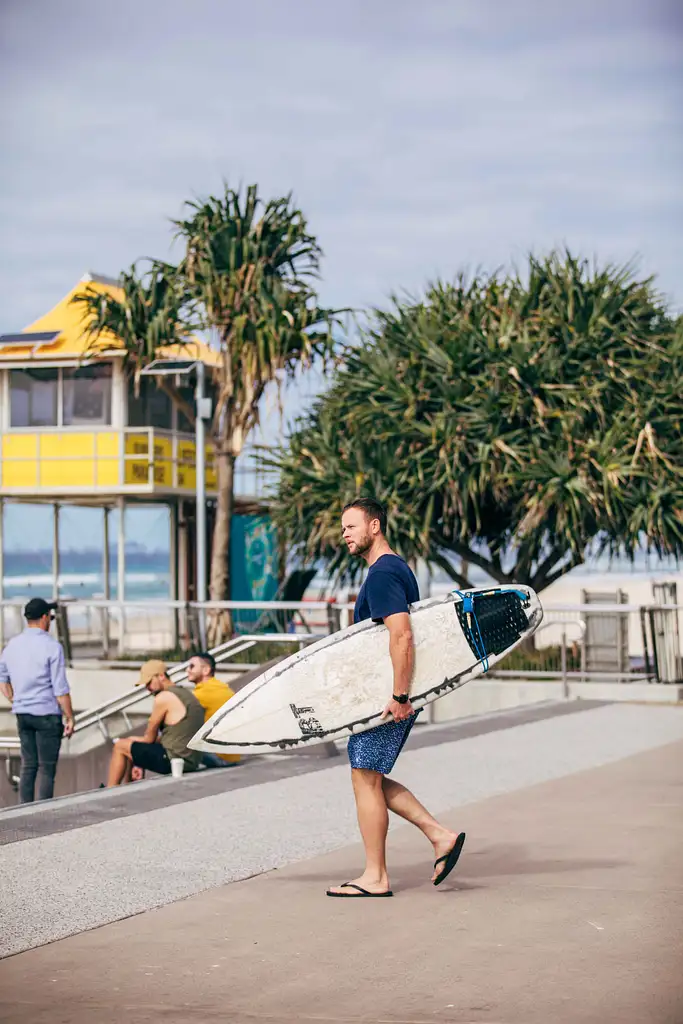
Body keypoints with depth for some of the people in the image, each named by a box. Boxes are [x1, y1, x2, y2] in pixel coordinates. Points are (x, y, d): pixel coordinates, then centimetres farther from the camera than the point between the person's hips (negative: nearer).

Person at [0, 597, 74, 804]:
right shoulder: (52, 646, -13)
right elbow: (60, 688, -13)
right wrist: (69, 717, -5)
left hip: (22, 713, 6)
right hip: (47, 713, -6)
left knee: (28, 765, 11)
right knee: (47, 767, 0)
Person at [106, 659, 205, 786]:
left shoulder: (164, 697, -14)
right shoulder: (185, 693, 14)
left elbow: (149, 738, -6)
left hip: (174, 759, -9)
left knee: (120, 746, 6)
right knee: (133, 743, 24)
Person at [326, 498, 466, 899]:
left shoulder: (382, 574, -16)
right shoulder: (397, 568, 17)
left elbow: (402, 634, -26)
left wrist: (399, 695, -27)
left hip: (385, 696, -10)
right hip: (392, 691, 10)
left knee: (366, 778, -3)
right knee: (371, 778, 14)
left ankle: (376, 878, 3)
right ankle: (440, 834, 10)